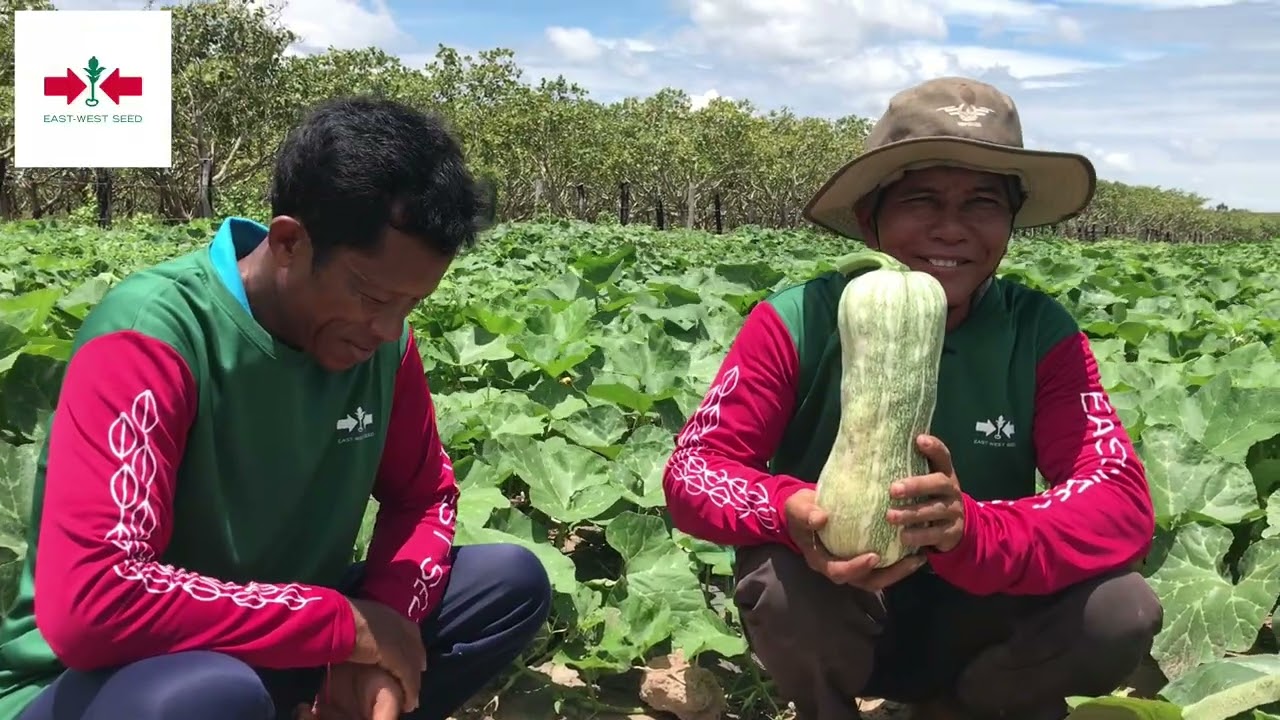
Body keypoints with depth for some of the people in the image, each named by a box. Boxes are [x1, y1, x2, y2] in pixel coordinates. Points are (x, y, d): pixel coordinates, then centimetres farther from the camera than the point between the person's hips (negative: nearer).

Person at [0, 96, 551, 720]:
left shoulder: (382, 338, -8)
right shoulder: (152, 336, -27)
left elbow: (424, 497, 5)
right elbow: (88, 606, -36)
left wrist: (378, 649, -15)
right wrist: (347, 624, -27)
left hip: (284, 647, 6)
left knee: (515, 584, -5)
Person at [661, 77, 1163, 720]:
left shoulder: (1040, 334, -12)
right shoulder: (798, 321, -16)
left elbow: (1122, 500, -21)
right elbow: (693, 468, -20)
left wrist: (972, 531, -42)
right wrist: (792, 512, -43)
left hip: (976, 619, 2)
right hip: (831, 626, -1)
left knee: (1122, 610, -25)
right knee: (776, 579, -34)